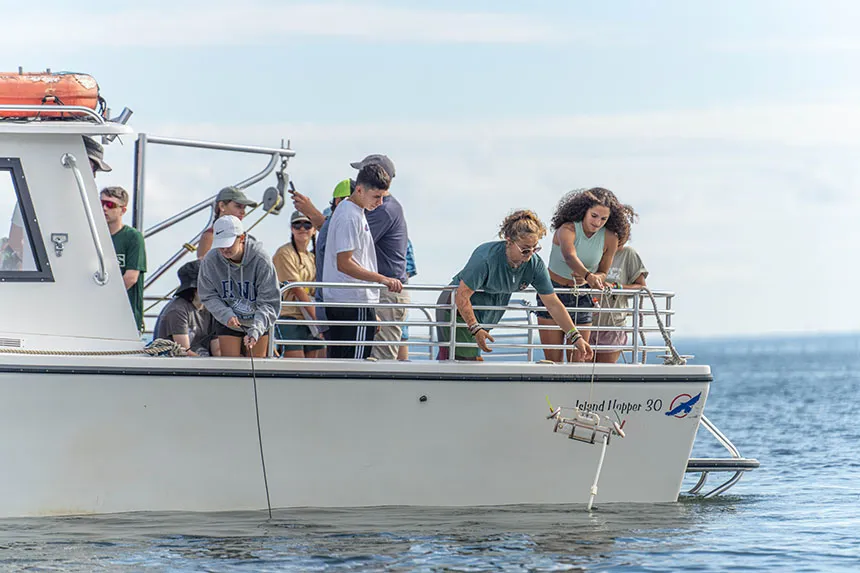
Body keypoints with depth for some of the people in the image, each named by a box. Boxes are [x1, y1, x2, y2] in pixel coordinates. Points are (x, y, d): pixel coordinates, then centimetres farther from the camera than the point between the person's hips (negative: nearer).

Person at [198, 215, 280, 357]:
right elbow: (208, 296, -8)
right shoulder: (210, 260, -21)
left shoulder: (261, 260, -27)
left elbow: (269, 303, -25)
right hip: (227, 322, 1)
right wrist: (226, 315, -27)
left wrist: (255, 331, -40)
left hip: (259, 321, -1)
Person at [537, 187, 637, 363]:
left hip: (581, 298, 3)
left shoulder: (610, 239, -7)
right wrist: (588, 276, -59)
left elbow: (602, 273, 2)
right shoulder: (567, 229, -20)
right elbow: (570, 256, -40)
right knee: (553, 360, -5)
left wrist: (586, 280, -22)